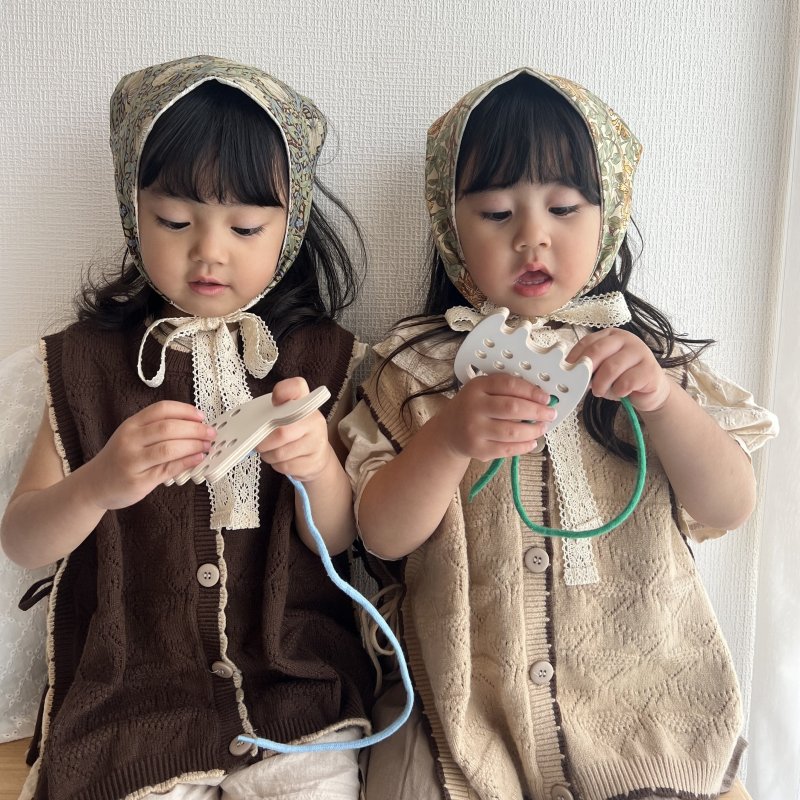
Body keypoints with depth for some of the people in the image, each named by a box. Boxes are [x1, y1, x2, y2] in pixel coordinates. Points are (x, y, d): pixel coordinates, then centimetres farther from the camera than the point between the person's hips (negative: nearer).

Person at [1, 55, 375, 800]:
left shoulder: (319, 359, -1)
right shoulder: (89, 360, -1)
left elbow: (338, 542, -1)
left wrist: (318, 465, -23)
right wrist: (99, 485, -25)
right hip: (129, 696, 0)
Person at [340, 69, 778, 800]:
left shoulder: (648, 351, 2)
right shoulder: (419, 367, -1)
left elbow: (730, 507, -6)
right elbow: (382, 536, -8)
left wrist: (661, 397, -23)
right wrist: (451, 440, -25)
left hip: (636, 683, 1)